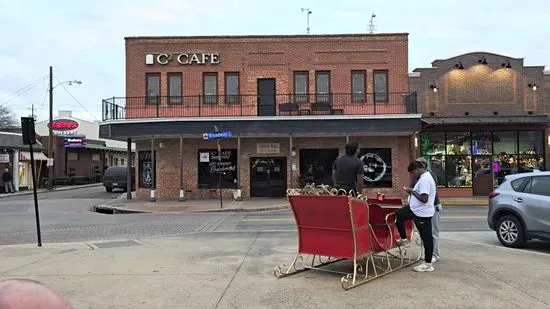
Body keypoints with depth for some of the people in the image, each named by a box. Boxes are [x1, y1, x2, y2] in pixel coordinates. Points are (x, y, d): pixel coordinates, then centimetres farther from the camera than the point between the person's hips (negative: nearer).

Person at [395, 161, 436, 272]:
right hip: (415, 210, 11)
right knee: (398, 215, 15)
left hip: (422, 213, -10)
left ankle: (428, 264, 10)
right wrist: (412, 191, 5)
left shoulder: (425, 179, -23)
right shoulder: (425, 177, 11)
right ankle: (403, 238, 28)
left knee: (426, 238, 0)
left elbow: (424, 198, -30)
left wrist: (412, 191, -18)